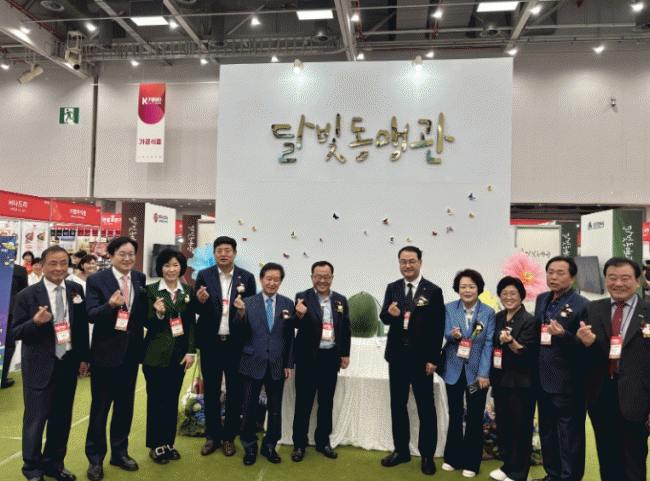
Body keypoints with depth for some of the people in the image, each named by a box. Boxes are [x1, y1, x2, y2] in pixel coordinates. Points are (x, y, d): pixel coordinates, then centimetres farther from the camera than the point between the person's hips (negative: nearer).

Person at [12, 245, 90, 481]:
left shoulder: (76, 290, 1)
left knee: (62, 418, 15)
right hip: (40, 368, -3)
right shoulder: (27, 296, -8)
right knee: (35, 419, 9)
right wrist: (36, 322, -26)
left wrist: (83, 357, 6)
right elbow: (17, 333, -5)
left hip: (69, 365, 3)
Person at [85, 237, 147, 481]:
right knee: (100, 407, 9)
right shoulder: (97, 280, -9)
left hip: (131, 352, 4)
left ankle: (120, 452, 34)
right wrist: (110, 305, -33)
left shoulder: (140, 279, 3)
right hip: (106, 353, -4)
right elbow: (90, 315, -16)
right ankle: (95, 458, 27)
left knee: (125, 405, 17)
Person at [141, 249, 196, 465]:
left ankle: (168, 442, 27)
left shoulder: (188, 291, 4)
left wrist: (191, 352, -1)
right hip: (156, 354, -3)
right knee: (156, 400, 6)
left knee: (172, 399, 12)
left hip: (179, 354, 3)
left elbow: (192, 323, 5)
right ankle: (155, 445, 21)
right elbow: (147, 324, -6)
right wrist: (158, 313, -27)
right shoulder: (151, 290, -5)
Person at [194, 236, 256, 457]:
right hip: (211, 343, 1)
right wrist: (200, 301, -21)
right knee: (211, 391, 13)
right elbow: (196, 310, 0)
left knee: (235, 391, 10)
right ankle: (212, 436, 29)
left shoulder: (247, 277, 0)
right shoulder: (204, 276, 1)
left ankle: (229, 437, 27)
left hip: (236, 343, 0)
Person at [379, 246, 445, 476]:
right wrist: (390, 313, -27)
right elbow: (383, 317, -2)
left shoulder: (433, 291, -5)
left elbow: (438, 327, -7)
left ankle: (427, 455, 23)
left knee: (426, 408, 7)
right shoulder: (392, 288, 6)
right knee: (397, 405, 14)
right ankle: (401, 450, 30)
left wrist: (433, 359, -11)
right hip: (397, 356, 4)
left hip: (421, 358, -3)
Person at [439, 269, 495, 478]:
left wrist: (484, 373, -12)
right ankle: (453, 458, 30)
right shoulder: (449, 308, -1)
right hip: (454, 370, 2)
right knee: (454, 415, 14)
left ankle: (471, 463, 23)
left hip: (477, 372, -1)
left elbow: (488, 344, -7)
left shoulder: (488, 312, -5)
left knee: (474, 418, 8)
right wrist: (452, 335, -25)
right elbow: (444, 334, 0)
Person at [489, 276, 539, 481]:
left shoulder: (530, 321, -11)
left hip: (520, 383, -6)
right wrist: (492, 373, 8)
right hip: (500, 380, 6)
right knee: (503, 425, 15)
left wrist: (511, 342, -36)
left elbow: (526, 352, -19)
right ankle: (507, 465, 32)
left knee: (520, 428, 5)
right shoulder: (498, 318, 7)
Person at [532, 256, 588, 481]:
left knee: (569, 436, 7)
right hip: (543, 380, 7)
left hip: (567, 384, -7)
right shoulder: (541, 300, 8)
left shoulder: (582, 305, -13)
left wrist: (563, 335, -31)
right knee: (547, 432, 20)